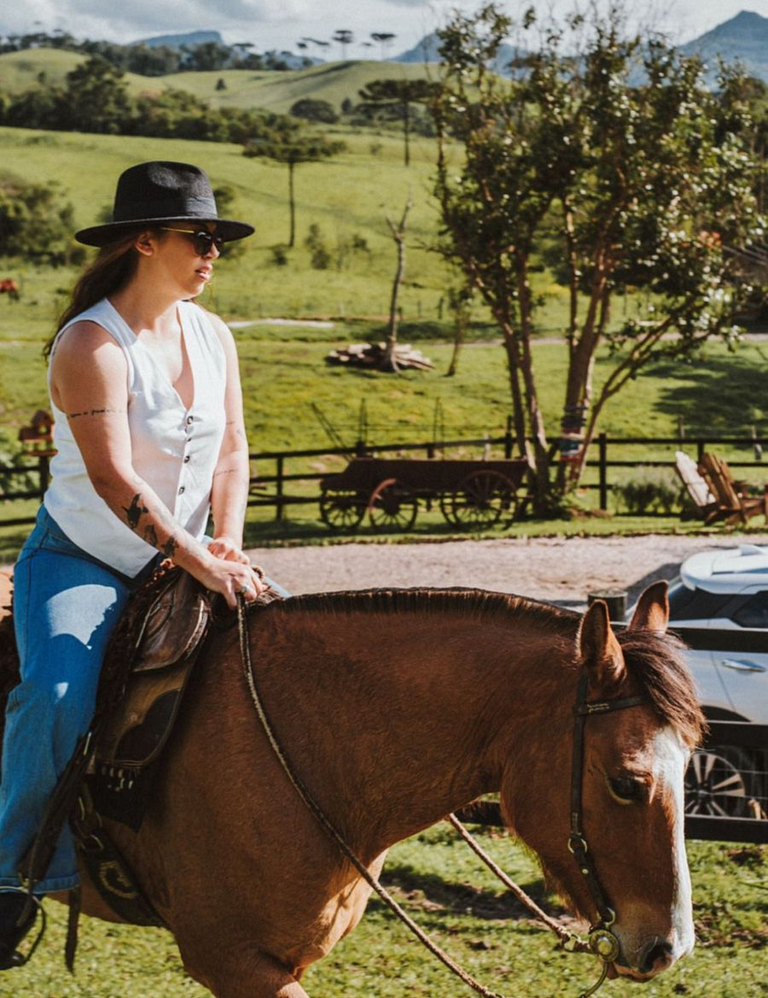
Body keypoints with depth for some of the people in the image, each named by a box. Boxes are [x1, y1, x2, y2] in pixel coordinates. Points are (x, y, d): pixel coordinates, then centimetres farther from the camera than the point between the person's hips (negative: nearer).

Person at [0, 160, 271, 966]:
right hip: (79, 561, -7)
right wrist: (198, 561, -32)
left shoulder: (213, 335, 5)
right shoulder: (91, 345, -18)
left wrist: (229, 544, -9)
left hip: (178, 566, 7)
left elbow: (231, 451, 7)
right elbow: (114, 479, -26)